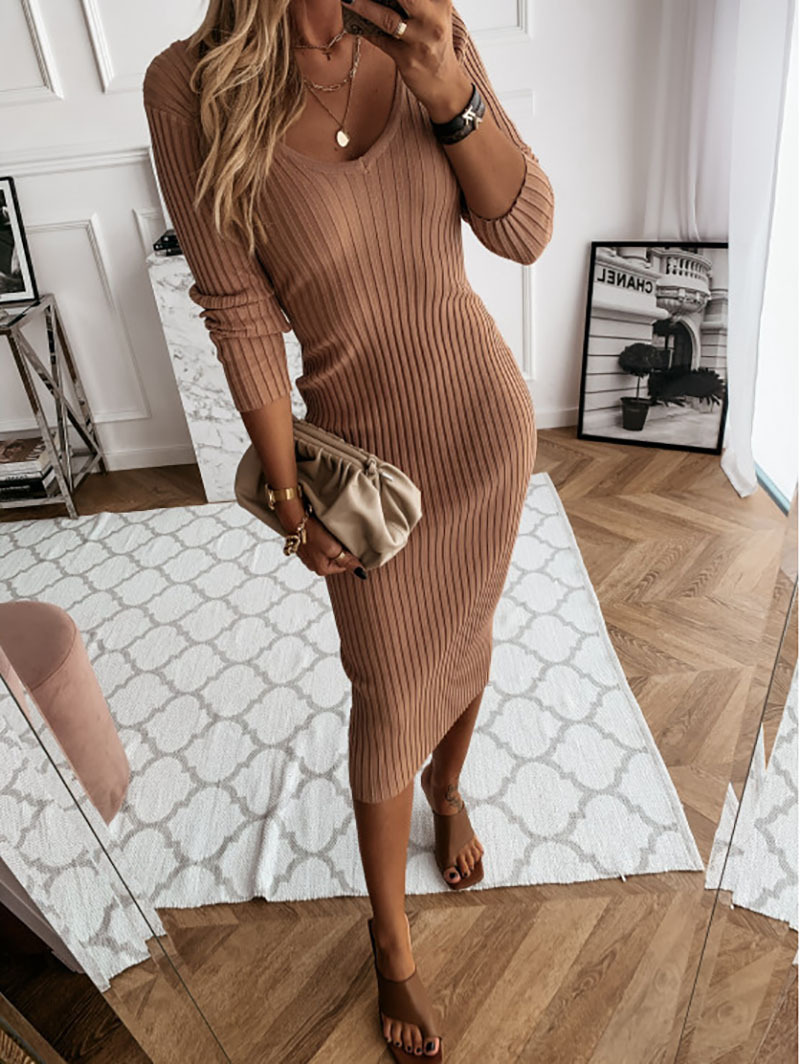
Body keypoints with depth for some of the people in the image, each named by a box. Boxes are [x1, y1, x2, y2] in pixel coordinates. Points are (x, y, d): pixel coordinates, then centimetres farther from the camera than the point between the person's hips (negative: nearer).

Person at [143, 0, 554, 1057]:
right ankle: (393, 947, 36)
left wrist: (451, 92, -23)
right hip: (368, 445, -3)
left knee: (463, 636, 21)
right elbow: (242, 320, -12)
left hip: (487, 414, 3)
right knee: (388, 698, 9)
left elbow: (526, 232, -7)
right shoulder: (193, 87, -13)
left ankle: (448, 790, 57)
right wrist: (293, 504, -9)